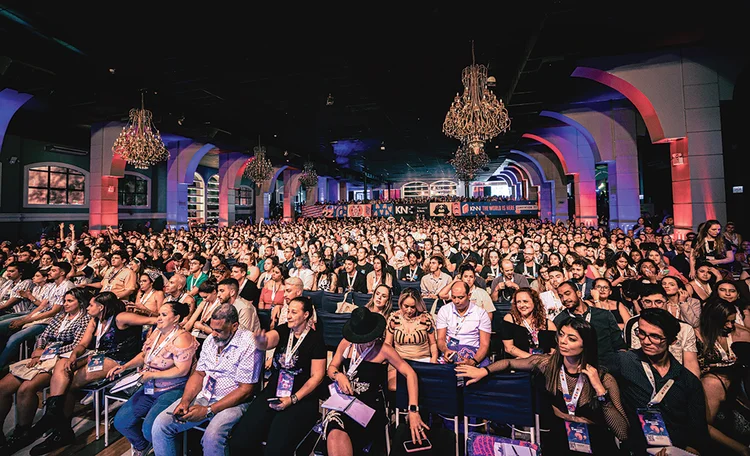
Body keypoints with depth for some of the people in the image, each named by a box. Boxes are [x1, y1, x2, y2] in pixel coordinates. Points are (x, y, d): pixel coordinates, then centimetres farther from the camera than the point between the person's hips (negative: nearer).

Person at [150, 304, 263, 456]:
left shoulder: (248, 345, -19)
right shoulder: (211, 339, 6)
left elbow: (246, 390, -18)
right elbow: (198, 374, 11)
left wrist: (208, 411, -19)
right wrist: (185, 401, -7)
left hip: (232, 402, -7)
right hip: (202, 396, 7)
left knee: (212, 437, -32)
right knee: (160, 424, -7)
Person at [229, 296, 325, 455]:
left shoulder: (316, 339, -8)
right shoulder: (283, 330, 4)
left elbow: (317, 375, -7)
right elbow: (270, 339, -19)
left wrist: (292, 399, -12)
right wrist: (261, 342, -42)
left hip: (301, 398, -4)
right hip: (273, 392, 4)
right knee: (239, 443, -10)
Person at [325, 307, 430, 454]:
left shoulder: (383, 350, -7)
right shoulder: (346, 343, 3)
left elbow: (410, 374, -8)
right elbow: (331, 368, 12)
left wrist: (413, 410, -17)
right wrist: (339, 375, -13)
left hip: (371, 407, -3)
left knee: (337, 439, -29)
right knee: (335, 435, -31)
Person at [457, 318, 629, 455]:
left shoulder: (604, 380, -13)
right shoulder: (548, 363, -9)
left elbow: (622, 433, -15)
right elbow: (509, 362, 1)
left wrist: (600, 390, -25)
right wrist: (484, 371, -13)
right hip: (559, 439, 1)